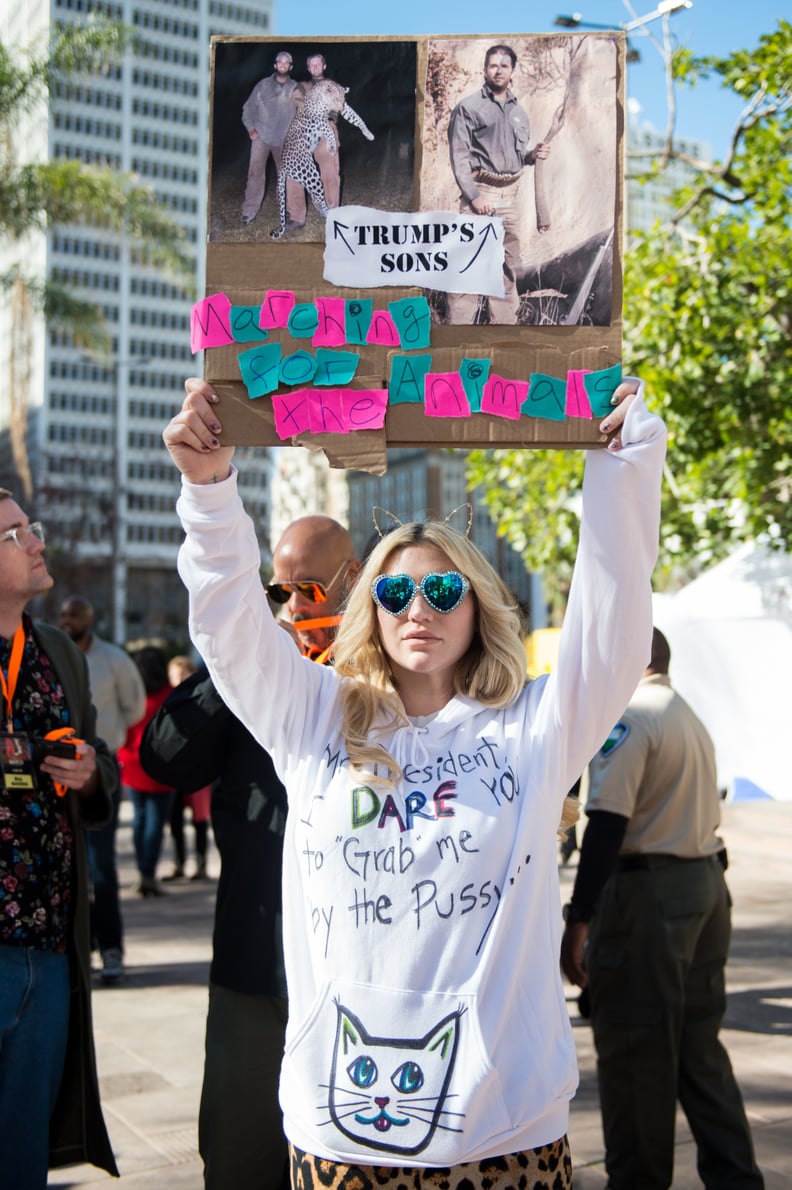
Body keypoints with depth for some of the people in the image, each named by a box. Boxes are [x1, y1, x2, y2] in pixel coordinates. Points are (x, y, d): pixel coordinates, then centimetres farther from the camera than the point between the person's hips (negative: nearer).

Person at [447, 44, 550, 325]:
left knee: (508, 264, 9)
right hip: (480, 191, -6)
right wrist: (473, 195, -17)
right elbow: (459, 155, -8)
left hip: (511, 194, 6)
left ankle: (505, 323, 16)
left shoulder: (519, 113, 16)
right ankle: (458, 322, -9)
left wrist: (532, 156, 0)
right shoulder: (468, 107, -2)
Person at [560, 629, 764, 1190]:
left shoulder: (627, 715, -12)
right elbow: (702, 810, 16)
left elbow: (608, 823, -20)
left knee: (632, 1049, 2)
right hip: (707, 883, 9)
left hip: (648, 889, -9)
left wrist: (579, 920, -20)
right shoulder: (690, 717, 17)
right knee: (698, 1044, 17)